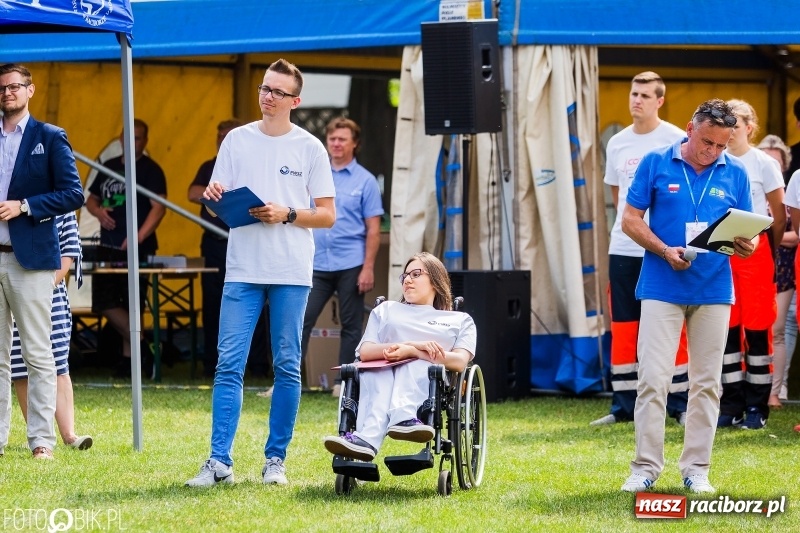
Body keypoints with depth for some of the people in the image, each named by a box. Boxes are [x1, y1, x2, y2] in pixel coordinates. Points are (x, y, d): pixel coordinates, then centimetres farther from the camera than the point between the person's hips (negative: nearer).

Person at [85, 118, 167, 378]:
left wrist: (139, 237, -25)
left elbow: (159, 207, -13)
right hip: (108, 247, 7)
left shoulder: (150, 170, -3)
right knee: (105, 302, 1)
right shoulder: (109, 167, 17)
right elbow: (91, 199, 24)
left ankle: (129, 357, 2)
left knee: (130, 305, -6)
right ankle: (140, 348, 6)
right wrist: (98, 210, 0)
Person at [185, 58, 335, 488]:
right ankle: (219, 461, -6)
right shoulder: (237, 141, 10)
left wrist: (287, 214, -11)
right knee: (229, 364, -6)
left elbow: (327, 215, 4)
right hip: (243, 270, 1)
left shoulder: (309, 148, 5)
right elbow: (220, 205, 11)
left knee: (287, 367, 2)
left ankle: (275, 459, 8)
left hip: (292, 274, -1)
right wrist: (214, 196, -12)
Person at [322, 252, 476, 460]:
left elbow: (460, 361, 6)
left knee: (411, 367, -36)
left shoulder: (460, 320, 28)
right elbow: (365, 352, 14)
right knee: (378, 374, -35)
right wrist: (414, 345, -2)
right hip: (381, 373, 1)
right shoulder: (386, 310, 35)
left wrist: (412, 352, -7)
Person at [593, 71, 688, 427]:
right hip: (623, 248, 5)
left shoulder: (676, 140, -5)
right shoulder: (617, 144, 11)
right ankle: (623, 406, 12)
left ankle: (680, 405, 2)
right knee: (623, 327, 6)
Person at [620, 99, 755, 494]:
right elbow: (631, 220, 0)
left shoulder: (734, 173, 5)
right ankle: (646, 466, -1)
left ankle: (696, 468, 12)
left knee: (706, 382, 5)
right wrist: (665, 251, -15)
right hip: (662, 288, -2)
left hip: (714, 291, 2)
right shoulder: (656, 164, -1)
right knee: (653, 379, -7)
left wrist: (746, 246, -16)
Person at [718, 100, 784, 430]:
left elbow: (780, 216, 3)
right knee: (726, 328, 3)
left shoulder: (764, 164, 1)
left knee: (757, 328, -3)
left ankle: (757, 407, 2)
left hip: (755, 251, -3)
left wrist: (768, 251, 1)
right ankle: (732, 406, 8)